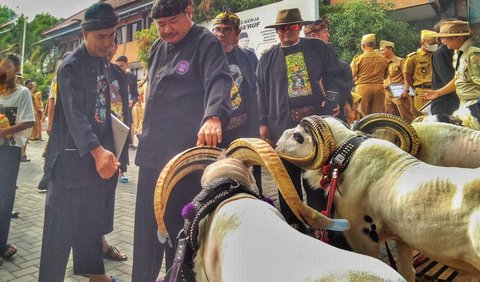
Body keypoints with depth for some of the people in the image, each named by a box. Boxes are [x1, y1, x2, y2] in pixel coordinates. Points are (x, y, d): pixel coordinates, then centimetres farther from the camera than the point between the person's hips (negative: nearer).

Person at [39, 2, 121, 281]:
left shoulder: (102, 64, 12)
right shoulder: (71, 66, -12)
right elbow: (74, 115, -24)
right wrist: (98, 151, -38)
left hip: (97, 155, 8)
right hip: (71, 157, -7)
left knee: (92, 219, 17)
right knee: (62, 224, -1)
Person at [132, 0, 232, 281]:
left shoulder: (206, 43, -7)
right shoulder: (158, 48, 16)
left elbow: (219, 81, -24)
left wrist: (213, 117, -44)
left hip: (185, 152, -8)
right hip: (153, 151, 8)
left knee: (178, 224, 4)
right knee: (146, 222, 15)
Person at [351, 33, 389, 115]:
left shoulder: (358, 59, -4)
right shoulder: (383, 59, 6)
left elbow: (351, 75, 0)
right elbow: (385, 76, 17)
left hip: (363, 88, -3)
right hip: (379, 88, 3)